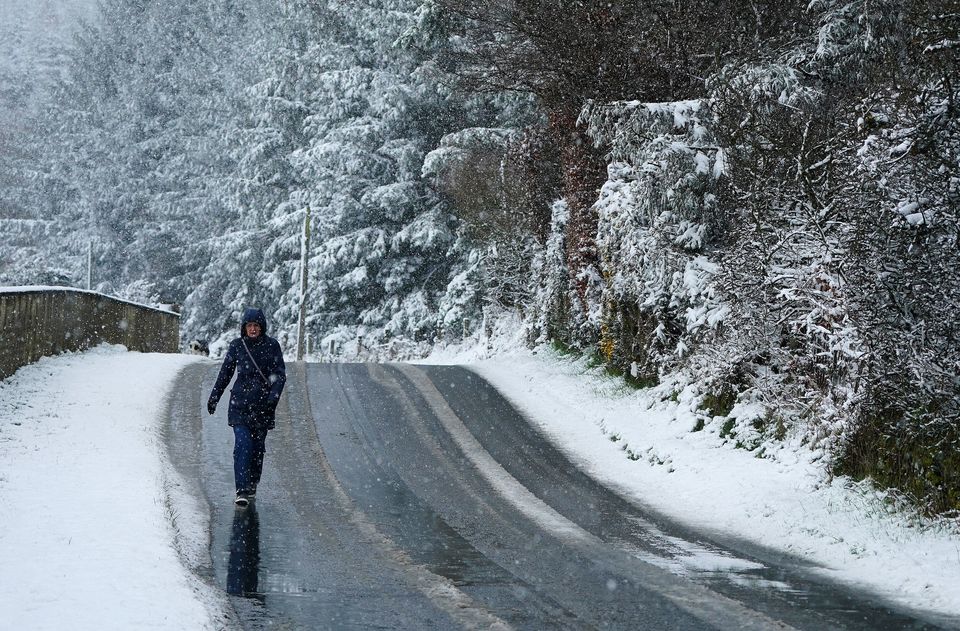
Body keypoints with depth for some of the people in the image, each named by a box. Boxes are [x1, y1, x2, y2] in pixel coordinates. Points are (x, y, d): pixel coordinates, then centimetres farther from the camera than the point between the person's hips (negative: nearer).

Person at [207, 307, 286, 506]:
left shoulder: (272, 346, 0)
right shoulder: (236, 346, 3)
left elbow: (280, 374, -2)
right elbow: (225, 373, 13)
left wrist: (274, 395, -17)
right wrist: (214, 397, 17)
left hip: (263, 405, 1)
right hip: (240, 403, 0)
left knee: (257, 446, 7)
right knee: (243, 444, -13)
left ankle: (252, 485, 24)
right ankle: (242, 490, -16)